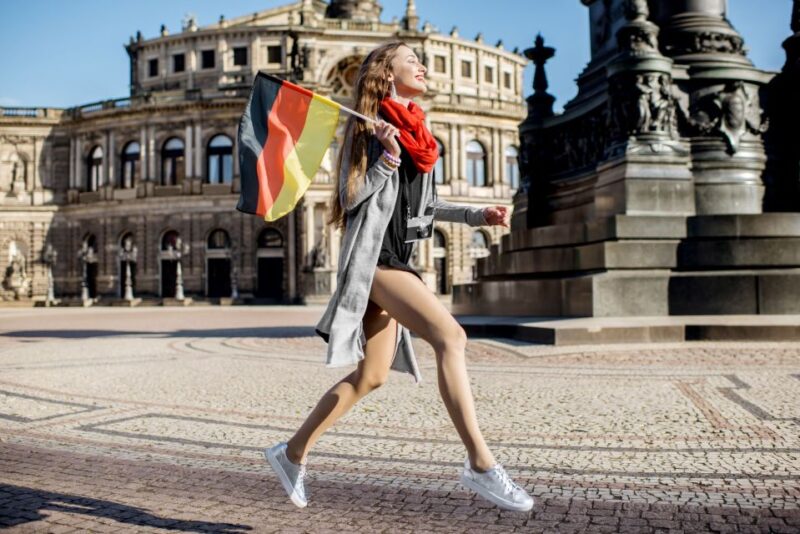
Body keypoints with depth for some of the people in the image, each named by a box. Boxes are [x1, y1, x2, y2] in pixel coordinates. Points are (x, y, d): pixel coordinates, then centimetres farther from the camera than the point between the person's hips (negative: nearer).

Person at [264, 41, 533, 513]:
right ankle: (480, 463, -21)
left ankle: (293, 452, 24)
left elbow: (425, 203, 23)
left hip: (398, 257, 9)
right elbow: (350, 198, -7)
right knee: (450, 335, -23)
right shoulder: (367, 125, -3)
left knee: (371, 376, 10)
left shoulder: (416, 131, 17)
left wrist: (478, 215, 12)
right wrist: (387, 157, -17)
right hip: (373, 257, -9)